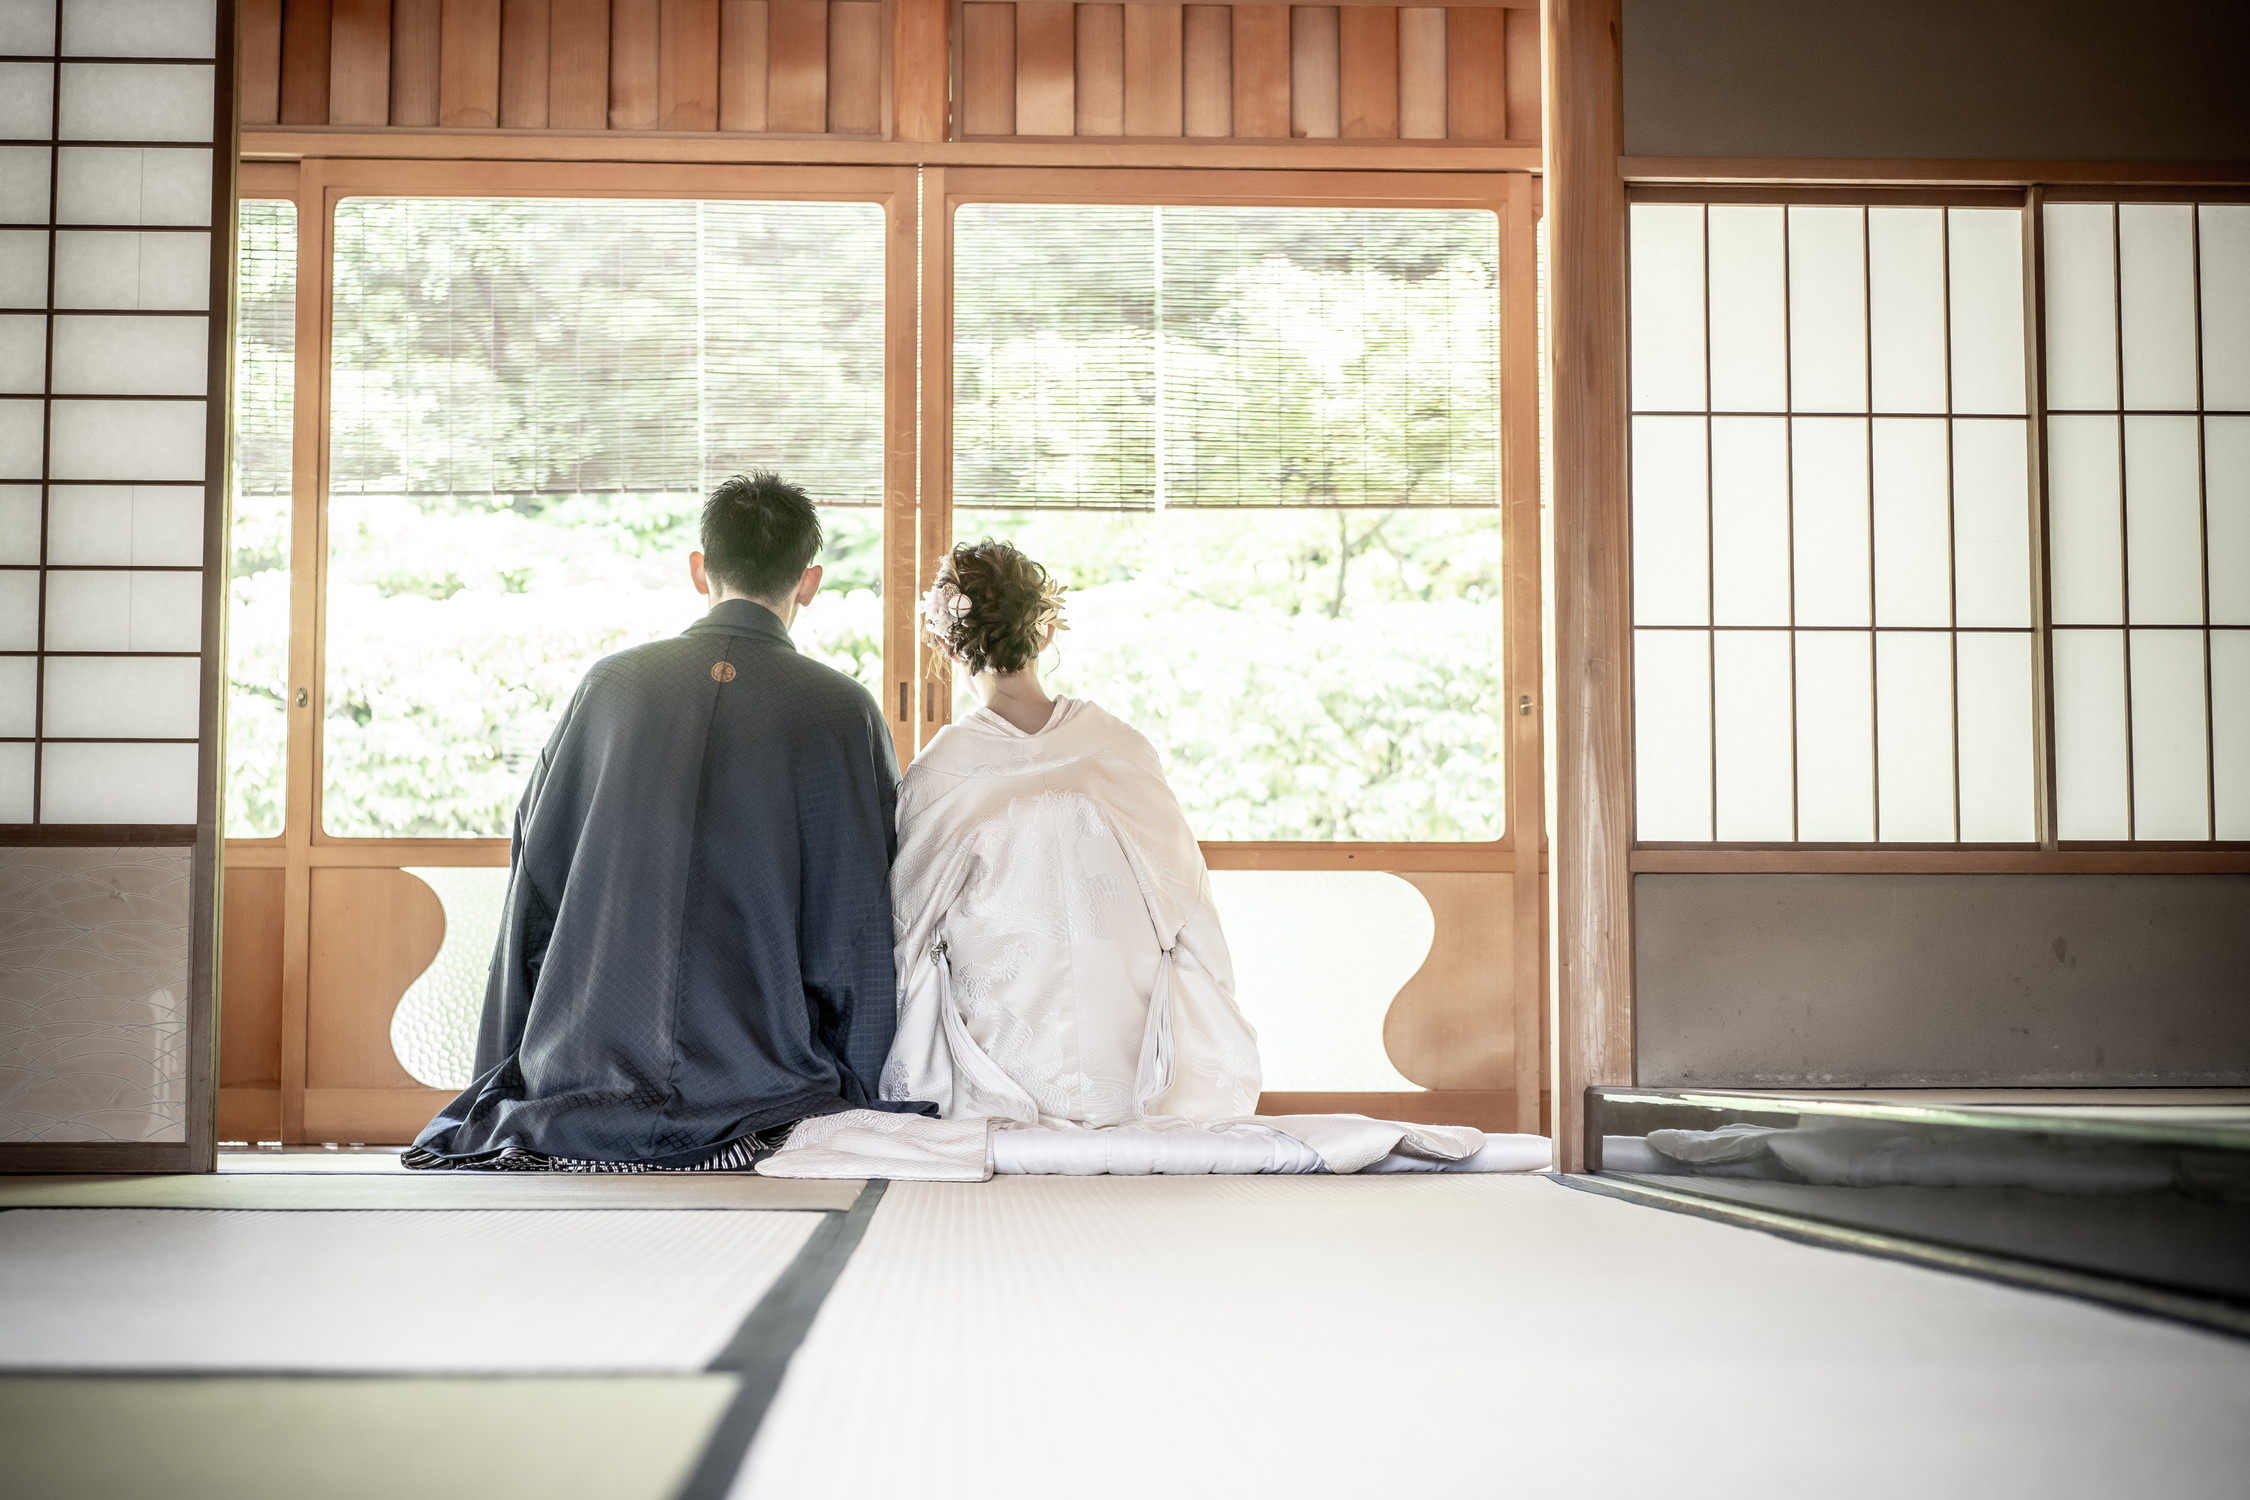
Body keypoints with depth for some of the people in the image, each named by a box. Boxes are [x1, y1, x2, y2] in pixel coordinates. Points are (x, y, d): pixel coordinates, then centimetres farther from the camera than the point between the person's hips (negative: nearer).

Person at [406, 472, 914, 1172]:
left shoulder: (611, 681, 6)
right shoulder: (844, 710, -2)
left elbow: (532, 892, 9)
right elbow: (862, 932, -3)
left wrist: (502, 1084, 17)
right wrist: (863, 1109, 6)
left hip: (579, 1085, 3)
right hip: (763, 1087, -3)